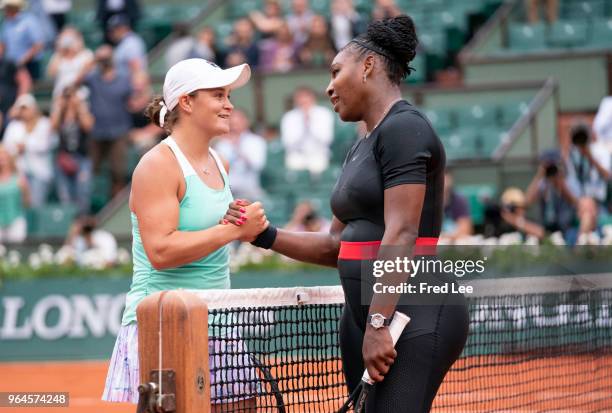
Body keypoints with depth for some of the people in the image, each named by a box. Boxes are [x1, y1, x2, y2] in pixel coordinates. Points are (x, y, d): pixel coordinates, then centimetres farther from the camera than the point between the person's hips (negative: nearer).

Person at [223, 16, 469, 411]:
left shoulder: (404, 127, -8)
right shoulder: (363, 148, 21)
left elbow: (401, 234, -17)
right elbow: (335, 246, 24)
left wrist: (378, 323, -22)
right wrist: (266, 236, 11)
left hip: (415, 313, -9)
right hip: (365, 316, 9)